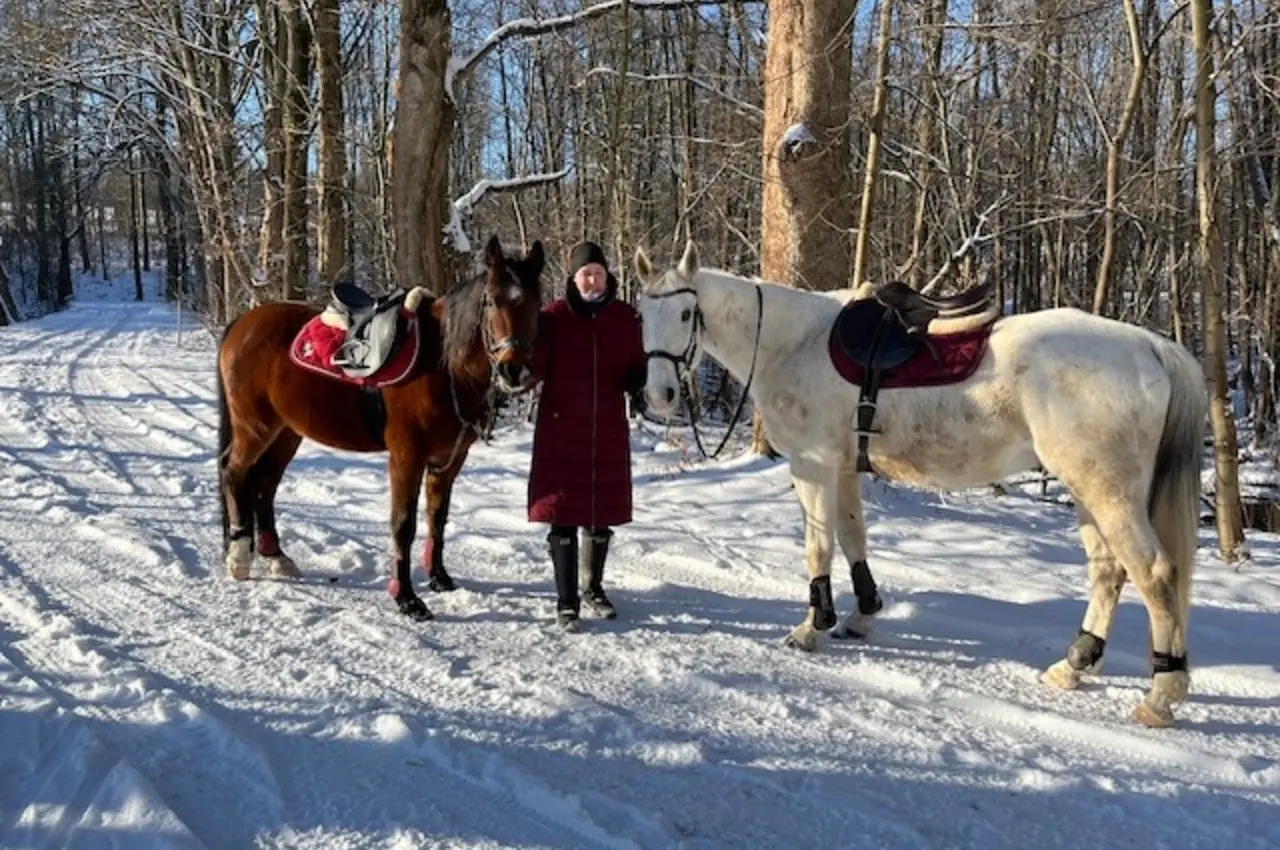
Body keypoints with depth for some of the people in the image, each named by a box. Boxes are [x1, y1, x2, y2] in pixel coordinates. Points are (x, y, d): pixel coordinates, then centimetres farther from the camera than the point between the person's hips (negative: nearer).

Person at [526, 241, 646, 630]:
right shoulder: (554, 316, -5)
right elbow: (534, 371, -10)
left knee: (602, 514, 13)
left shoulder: (626, 318, 2)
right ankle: (567, 601, 11)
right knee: (563, 516, 0)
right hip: (561, 431, -3)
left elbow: (637, 369, 10)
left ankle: (594, 588, 34)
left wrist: (636, 380, -12)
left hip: (609, 431, 3)